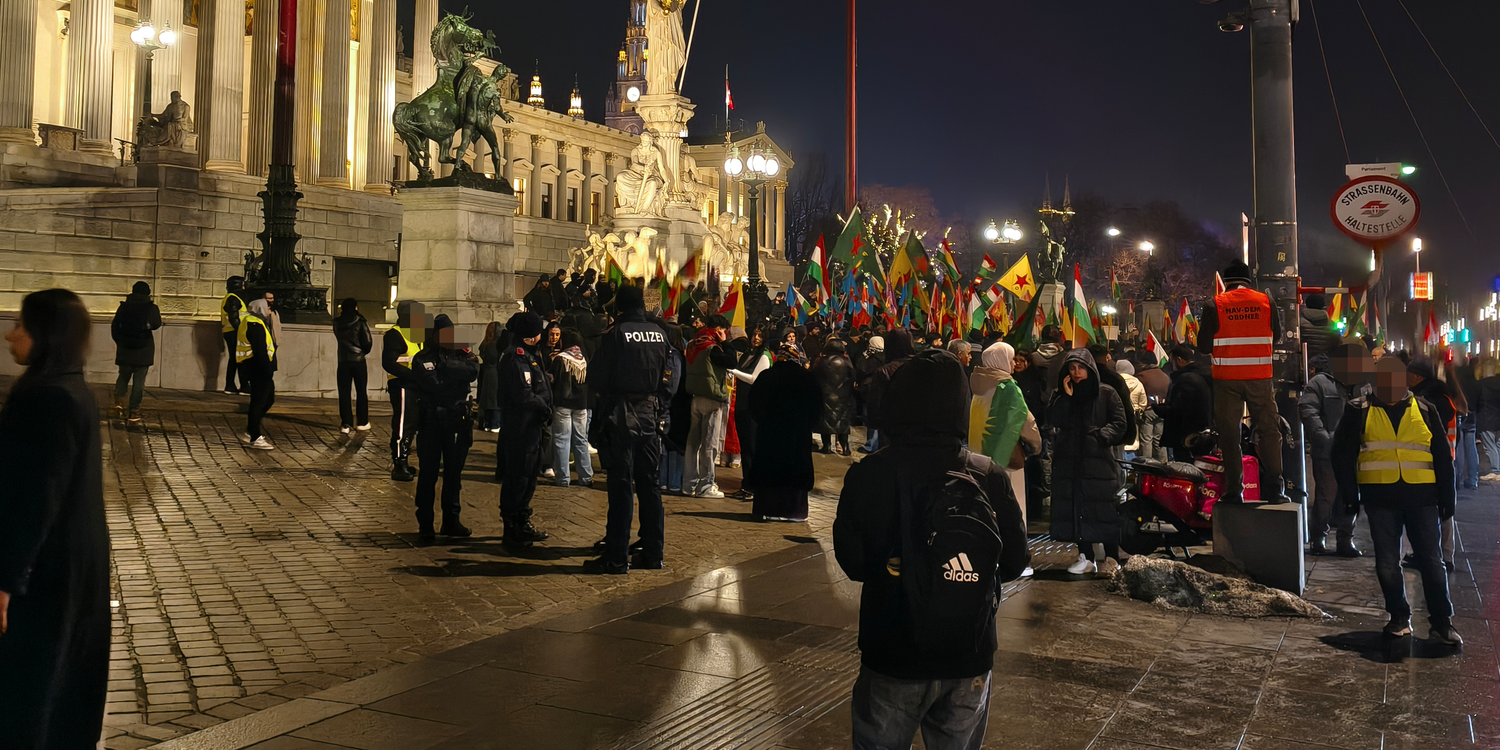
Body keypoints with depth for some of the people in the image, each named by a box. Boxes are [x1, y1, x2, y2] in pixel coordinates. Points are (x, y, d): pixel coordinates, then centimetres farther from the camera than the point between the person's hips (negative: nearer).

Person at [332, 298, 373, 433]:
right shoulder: (360, 322, -9)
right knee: (361, 392, 10)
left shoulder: (337, 323, 0)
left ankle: (345, 424, -1)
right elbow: (368, 342, -10)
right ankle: (362, 422, 14)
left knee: (344, 393, 4)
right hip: (359, 361, -2)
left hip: (343, 361, 2)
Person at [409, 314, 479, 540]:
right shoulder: (422, 358, 1)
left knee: (454, 472, 11)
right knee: (428, 473, 1)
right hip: (431, 421, -3)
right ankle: (425, 524, 9)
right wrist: (456, 373, -7)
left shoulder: (462, 355, 10)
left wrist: (445, 367, -15)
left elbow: (473, 372, -12)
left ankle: (451, 520, 21)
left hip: (457, 421, 3)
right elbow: (432, 383, -17)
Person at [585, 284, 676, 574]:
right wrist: (659, 405, 13)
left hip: (621, 416, -4)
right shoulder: (659, 333, 3)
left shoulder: (615, 334, -11)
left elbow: (597, 380, -10)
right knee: (650, 484, 11)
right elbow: (669, 377, 4)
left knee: (621, 486, -1)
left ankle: (617, 558, 2)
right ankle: (653, 552, 17)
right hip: (651, 415, 4)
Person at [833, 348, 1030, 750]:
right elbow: (1013, 563, -1)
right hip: (969, 657, 2)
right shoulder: (991, 479, -10)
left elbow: (852, 562, -8)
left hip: (893, 656, -2)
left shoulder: (867, 475, -15)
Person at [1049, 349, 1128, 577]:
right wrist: (1066, 396, -7)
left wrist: (1100, 436, -14)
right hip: (1069, 462, 3)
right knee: (1076, 508, 4)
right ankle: (1086, 557, 12)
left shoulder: (1106, 393, 4)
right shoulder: (1060, 395, 13)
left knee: (1104, 508, -5)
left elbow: (1120, 423, 0)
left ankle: (1111, 559, 2)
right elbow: (1052, 421, 0)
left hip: (1099, 459, -3)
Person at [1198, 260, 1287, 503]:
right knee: (1268, 430, 8)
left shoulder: (1215, 305, -4)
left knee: (1229, 434, 5)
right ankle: (1273, 488, 4)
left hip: (1226, 377, -1)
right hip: (1260, 377, 1)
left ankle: (1233, 490, 5)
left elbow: (1204, 346, -4)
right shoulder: (1266, 302, 3)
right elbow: (1276, 336, 14)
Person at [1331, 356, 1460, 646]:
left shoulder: (1424, 410, 8)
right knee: (1387, 563, 5)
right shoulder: (1359, 411, 4)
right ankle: (1399, 618, 18)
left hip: (1421, 496, 0)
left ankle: (1442, 622, 11)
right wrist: (1350, 495, -1)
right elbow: (1343, 454, 5)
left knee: (1431, 560, 2)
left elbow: (1442, 456, 11)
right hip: (1380, 497, 0)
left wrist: (1447, 497, 7)